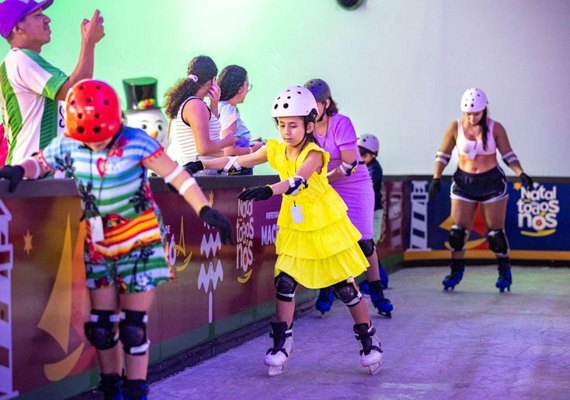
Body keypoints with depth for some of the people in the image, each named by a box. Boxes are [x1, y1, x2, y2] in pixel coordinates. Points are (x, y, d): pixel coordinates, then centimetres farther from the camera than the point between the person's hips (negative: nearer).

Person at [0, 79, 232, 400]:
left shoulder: (136, 142, -17)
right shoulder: (68, 146, -7)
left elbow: (176, 175, -16)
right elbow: (40, 163, 5)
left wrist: (205, 209, -24)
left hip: (140, 244, -4)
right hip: (99, 247, 4)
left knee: (134, 326, -1)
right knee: (100, 325, 7)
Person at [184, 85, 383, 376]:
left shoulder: (314, 154, -21)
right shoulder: (276, 150, -4)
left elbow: (298, 181, -40)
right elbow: (238, 161, -4)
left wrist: (268, 190, -56)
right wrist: (201, 164, -13)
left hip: (326, 227, -5)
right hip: (294, 229, 5)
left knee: (345, 286, 1)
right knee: (284, 282, -6)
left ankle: (369, 341, 17)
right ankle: (281, 344, 5)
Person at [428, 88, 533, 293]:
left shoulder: (495, 128, -8)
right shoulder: (455, 128, -6)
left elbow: (508, 155, -1)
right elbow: (443, 154, 3)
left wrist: (521, 174, -15)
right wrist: (436, 178, -7)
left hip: (492, 182, -1)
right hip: (464, 182, 1)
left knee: (495, 231, 2)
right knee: (458, 230, -1)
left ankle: (504, 272, 17)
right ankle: (456, 271, 13)